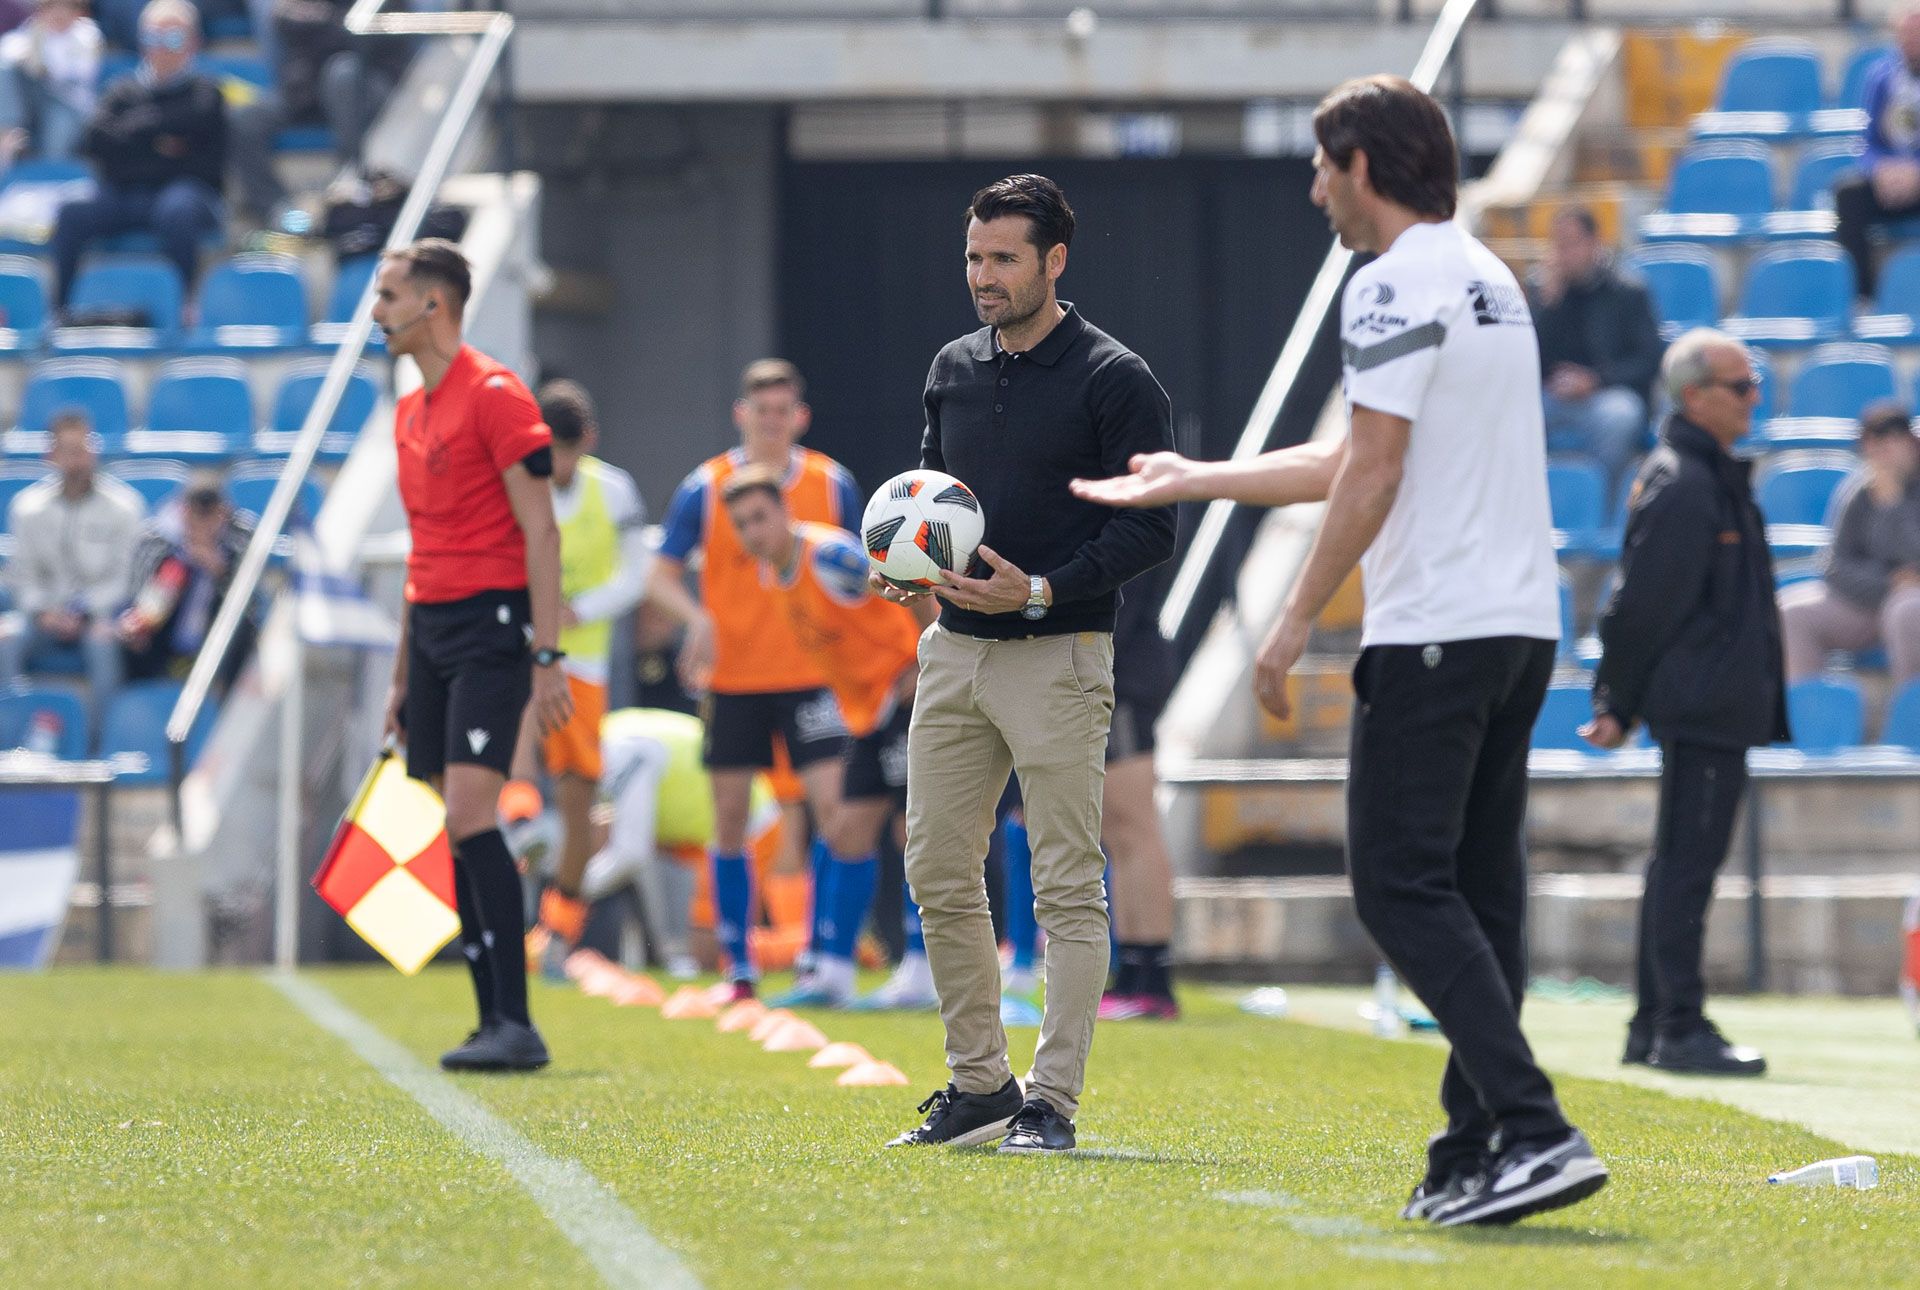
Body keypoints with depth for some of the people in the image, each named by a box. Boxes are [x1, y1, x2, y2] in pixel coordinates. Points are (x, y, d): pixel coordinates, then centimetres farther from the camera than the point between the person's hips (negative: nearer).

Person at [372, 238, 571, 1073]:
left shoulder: (494, 395, -9)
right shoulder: (409, 412, 17)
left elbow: (539, 531, -12)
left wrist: (546, 658, -18)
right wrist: (403, 674, 21)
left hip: (491, 626, -8)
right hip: (430, 625, 8)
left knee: (469, 818, -17)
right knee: (444, 832, 4)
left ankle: (516, 1026, -16)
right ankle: (492, 1020, 7)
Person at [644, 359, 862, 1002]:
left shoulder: (831, 484, 1)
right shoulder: (705, 488, -3)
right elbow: (661, 575, -1)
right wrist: (697, 618, -20)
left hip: (810, 676, 0)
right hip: (732, 678, 0)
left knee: (835, 805, -12)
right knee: (730, 818, 3)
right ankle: (738, 966, 13)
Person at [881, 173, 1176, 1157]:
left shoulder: (1114, 380, -7)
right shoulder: (953, 370, 13)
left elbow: (1150, 525, -10)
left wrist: (1043, 591, -19)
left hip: (1057, 658, -7)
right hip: (952, 648, 7)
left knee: (1067, 888, -5)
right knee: (938, 873, 8)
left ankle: (1053, 1101, -3)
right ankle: (978, 1085, 19)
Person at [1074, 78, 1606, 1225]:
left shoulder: (1394, 287, -9)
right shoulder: (1489, 279, 21)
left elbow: (1372, 474, -16)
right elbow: (1353, 461, 28)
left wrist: (1298, 622, -11)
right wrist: (1189, 479, 36)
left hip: (1434, 633, -9)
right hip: (1524, 621, 9)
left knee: (1402, 883, -9)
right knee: (1478, 892, 9)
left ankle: (1536, 1132, -20)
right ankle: (1477, 1158, 8)